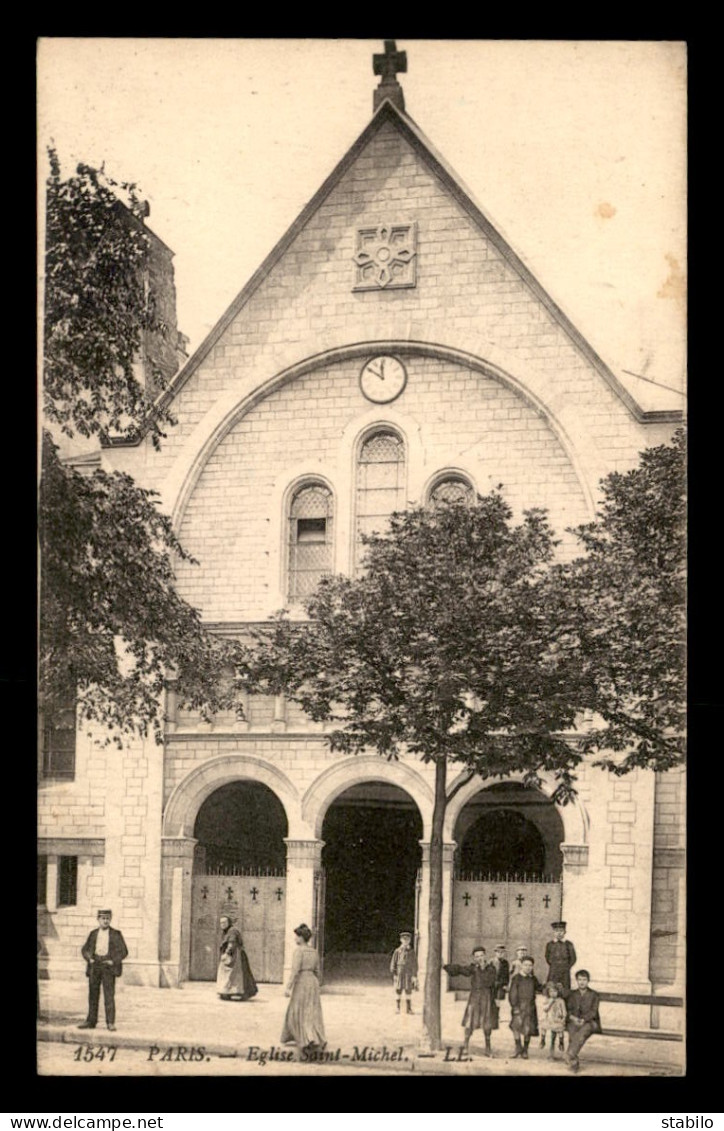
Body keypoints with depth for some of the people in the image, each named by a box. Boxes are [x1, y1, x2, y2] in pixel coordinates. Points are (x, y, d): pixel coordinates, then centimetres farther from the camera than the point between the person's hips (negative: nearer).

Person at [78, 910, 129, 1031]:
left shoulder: (116, 934, 4)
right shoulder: (93, 934, 12)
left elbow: (123, 951, 2)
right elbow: (84, 949, 15)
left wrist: (113, 961, -10)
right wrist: (89, 958, -3)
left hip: (108, 967, -3)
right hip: (94, 966, 3)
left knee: (109, 995, -7)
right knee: (93, 994, 7)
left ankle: (111, 1022, -4)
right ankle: (91, 1020, 14)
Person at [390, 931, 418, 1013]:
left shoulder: (412, 952, 5)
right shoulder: (397, 951, 3)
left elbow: (415, 965, 5)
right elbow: (393, 963, 2)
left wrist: (414, 976, -2)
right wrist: (394, 974, -6)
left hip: (408, 974, 0)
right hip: (399, 974, 0)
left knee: (408, 992, 2)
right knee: (398, 992, 2)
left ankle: (409, 1009, 7)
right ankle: (398, 1008, 8)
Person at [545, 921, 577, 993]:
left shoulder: (569, 944, 2)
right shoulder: (549, 944, 5)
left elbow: (573, 958, 7)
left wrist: (567, 967, 5)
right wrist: (553, 966, 8)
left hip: (565, 972, -1)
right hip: (553, 972, 1)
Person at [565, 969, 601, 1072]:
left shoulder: (594, 995, 10)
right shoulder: (572, 994, 19)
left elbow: (593, 1011, -2)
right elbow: (568, 1010, 9)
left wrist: (583, 1019, -19)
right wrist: (573, 1018, -13)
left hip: (590, 1021, -2)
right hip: (574, 1021, 2)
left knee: (583, 1031, -37)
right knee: (572, 1033, -33)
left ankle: (570, 1055, -44)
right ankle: (573, 1062, -37)